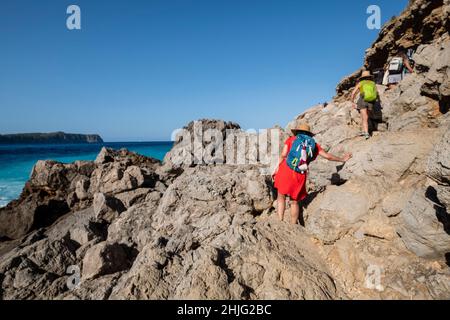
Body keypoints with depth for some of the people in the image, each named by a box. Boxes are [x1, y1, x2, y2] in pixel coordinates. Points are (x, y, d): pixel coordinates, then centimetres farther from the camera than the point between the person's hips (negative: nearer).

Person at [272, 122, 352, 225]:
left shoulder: (291, 139, 9)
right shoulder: (313, 144, 15)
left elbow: (283, 155, -4)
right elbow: (328, 156, 20)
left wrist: (278, 167, 4)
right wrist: (342, 159, 35)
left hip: (286, 170, -2)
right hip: (300, 175, 2)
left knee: (281, 197, 11)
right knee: (295, 202, 16)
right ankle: (294, 225, 18)